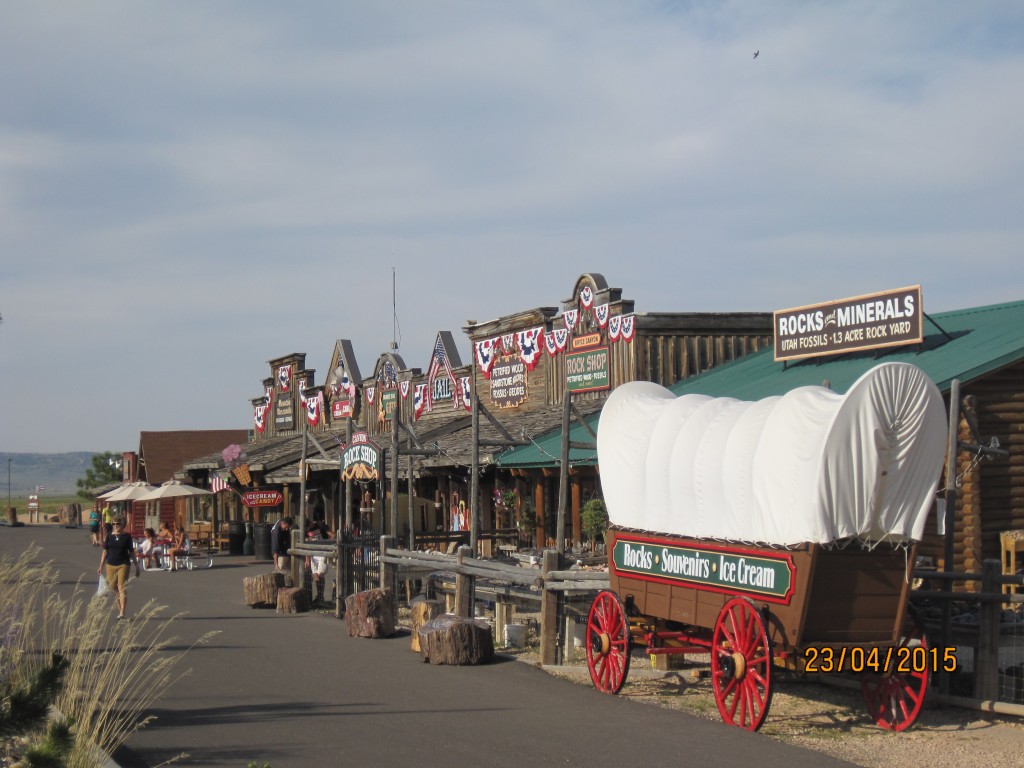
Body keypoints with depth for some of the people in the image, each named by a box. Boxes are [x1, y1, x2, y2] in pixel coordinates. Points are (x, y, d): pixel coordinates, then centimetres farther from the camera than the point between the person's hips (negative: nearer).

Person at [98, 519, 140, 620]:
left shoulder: (126, 537, 1)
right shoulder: (109, 536, 7)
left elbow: (132, 552, 6)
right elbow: (105, 551, 11)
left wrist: (137, 566, 7)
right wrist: (101, 566, 9)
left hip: (123, 565, -4)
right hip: (110, 565, 4)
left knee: (121, 588, -12)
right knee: (114, 589, 10)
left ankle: (122, 613, -16)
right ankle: (120, 610, 24)